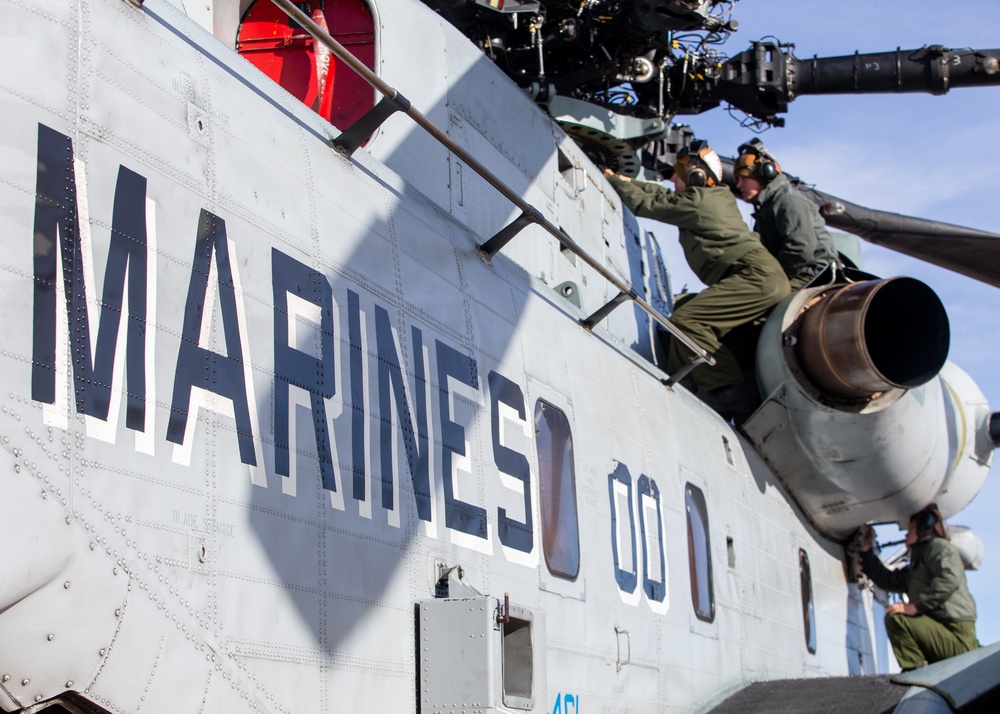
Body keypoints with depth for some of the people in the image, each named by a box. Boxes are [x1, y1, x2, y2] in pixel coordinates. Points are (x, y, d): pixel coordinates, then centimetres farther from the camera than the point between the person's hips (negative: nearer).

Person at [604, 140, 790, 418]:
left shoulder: (697, 200, -5)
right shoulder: (714, 198, 24)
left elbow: (645, 204, -1)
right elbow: (664, 196, 37)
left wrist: (615, 181, 14)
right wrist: (628, 181, 35)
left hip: (757, 276, -11)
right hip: (764, 278, 11)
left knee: (686, 320, -21)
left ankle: (729, 391, -25)